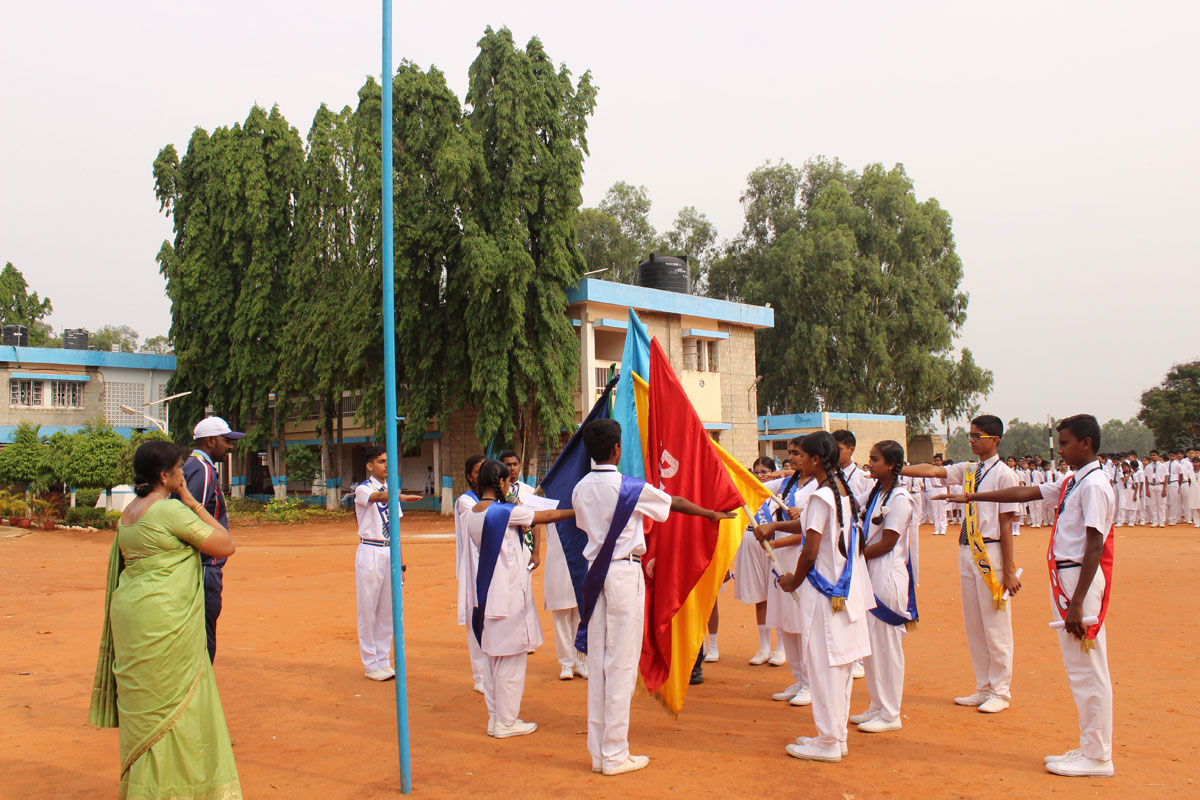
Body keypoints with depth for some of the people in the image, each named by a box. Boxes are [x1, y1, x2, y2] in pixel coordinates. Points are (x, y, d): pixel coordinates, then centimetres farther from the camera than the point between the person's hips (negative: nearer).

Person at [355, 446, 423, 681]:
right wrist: (400, 498, -53)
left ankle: (384, 661, 21)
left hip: (390, 552, 6)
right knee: (368, 609, 0)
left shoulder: (390, 489, 13)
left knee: (387, 609, 11)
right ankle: (370, 664, 9)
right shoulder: (363, 489, -8)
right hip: (370, 553, -6)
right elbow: (377, 497, -33)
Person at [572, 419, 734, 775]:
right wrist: (713, 514, 20)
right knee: (621, 662, -1)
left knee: (597, 660, 9)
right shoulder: (631, 488, -11)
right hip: (625, 572, -6)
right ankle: (615, 753, 4)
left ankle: (598, 751, 16)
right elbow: (676, 503, 2)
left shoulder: (580, 489, 5)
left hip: (595, 571, 6)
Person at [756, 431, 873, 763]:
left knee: (824, 664, -1)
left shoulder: (821, 497, -18)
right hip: (848, 588, 9)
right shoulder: (844, 491, 9)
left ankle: (827, 742, 7)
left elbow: (810, 552, -19)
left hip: (825, 591, -9)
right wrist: (775, 526, 16)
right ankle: (838, 734, 24)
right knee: (841, 663, 15)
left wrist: (793, 581, -3)